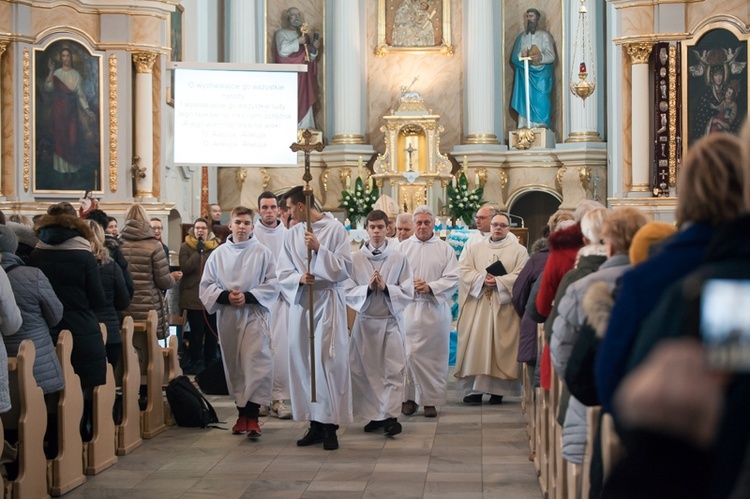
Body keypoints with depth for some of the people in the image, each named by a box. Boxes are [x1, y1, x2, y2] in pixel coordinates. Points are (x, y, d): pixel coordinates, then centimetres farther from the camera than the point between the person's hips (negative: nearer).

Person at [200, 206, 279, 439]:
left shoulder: (263, 253, 0)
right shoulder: (218, 254, 7)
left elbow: (272, 285, -2)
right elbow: (206, 286, 6)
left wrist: (247, 296, -14)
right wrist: (226, 296, -11)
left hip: (254, 316, -3)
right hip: (227, 317, 3)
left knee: (255, 364, -13)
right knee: (234, 366, 7)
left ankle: (252, 416, -14)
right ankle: (242, 413, 17)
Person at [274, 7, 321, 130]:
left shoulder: (304, 36, 23)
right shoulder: (281, 33, 5)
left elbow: (310, 58, 20)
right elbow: (282, 50, -13)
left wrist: (314, 48, 1)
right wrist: (297, 42, -16)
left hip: (303, 75, 6)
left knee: (305, 101, -3)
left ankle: (305, 127, -5)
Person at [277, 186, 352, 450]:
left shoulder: (335, 229, -3)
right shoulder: (292, 234, 10)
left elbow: (345, 268, -7)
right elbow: (283, 273, 8)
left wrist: (319, 249, -17)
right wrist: (299, 278, -12)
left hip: (328, 302, -5)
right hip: (301, 302, 5)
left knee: (327, 361, -9)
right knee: (303, 362, 4)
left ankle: (330, 425, -3)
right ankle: (315, 423, 11)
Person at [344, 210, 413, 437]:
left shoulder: (399, 259, 0)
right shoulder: (355, 258, 2)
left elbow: (408, 293, -1)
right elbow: (348, 291, 0)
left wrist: (386, 287, -15)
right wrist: (368, 288, -15)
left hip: (391, 321, -1)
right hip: (365, 321, 1)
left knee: (393, 370, -6)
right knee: (366, 370, 3)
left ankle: (390, 416, -7)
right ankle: (375, 415, 13)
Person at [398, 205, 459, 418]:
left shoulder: (445, 249, 7)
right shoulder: (403, 247, 8)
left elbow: (453, 278, 0)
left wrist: (430, 287, -12)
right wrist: (409, 285, -14)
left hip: (436, 308, 0)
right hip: (409, 308, 0)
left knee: (434, 354, 2)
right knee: (409, 353, -4)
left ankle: (430, 400, 8)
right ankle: (409, 397, 5)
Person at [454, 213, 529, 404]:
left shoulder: (519, 251, 7)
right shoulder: (474, 249, 14)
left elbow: (520, 276, -5)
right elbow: (464, 271, 2)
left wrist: (498, 281, -15)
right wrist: (482, 279, -14)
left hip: (504, 306, -2)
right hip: (476, 305, 2)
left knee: (501, 346, -4)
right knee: (475, 344, -5)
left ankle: (498, 389, 1)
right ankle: (474, 388, -3)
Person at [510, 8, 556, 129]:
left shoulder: (545, 36, 4)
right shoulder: (521, 37, 14)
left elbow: (551, 56, -4)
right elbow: (514, 57, 8)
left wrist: (540, 57, -26)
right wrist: (521, 55, -15)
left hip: (541, 74, -3)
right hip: (525, 74, 3)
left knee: (540, 100, -9)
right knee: (525, 100, -5)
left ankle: (541, 125, -9)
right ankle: (525, 126, -6)